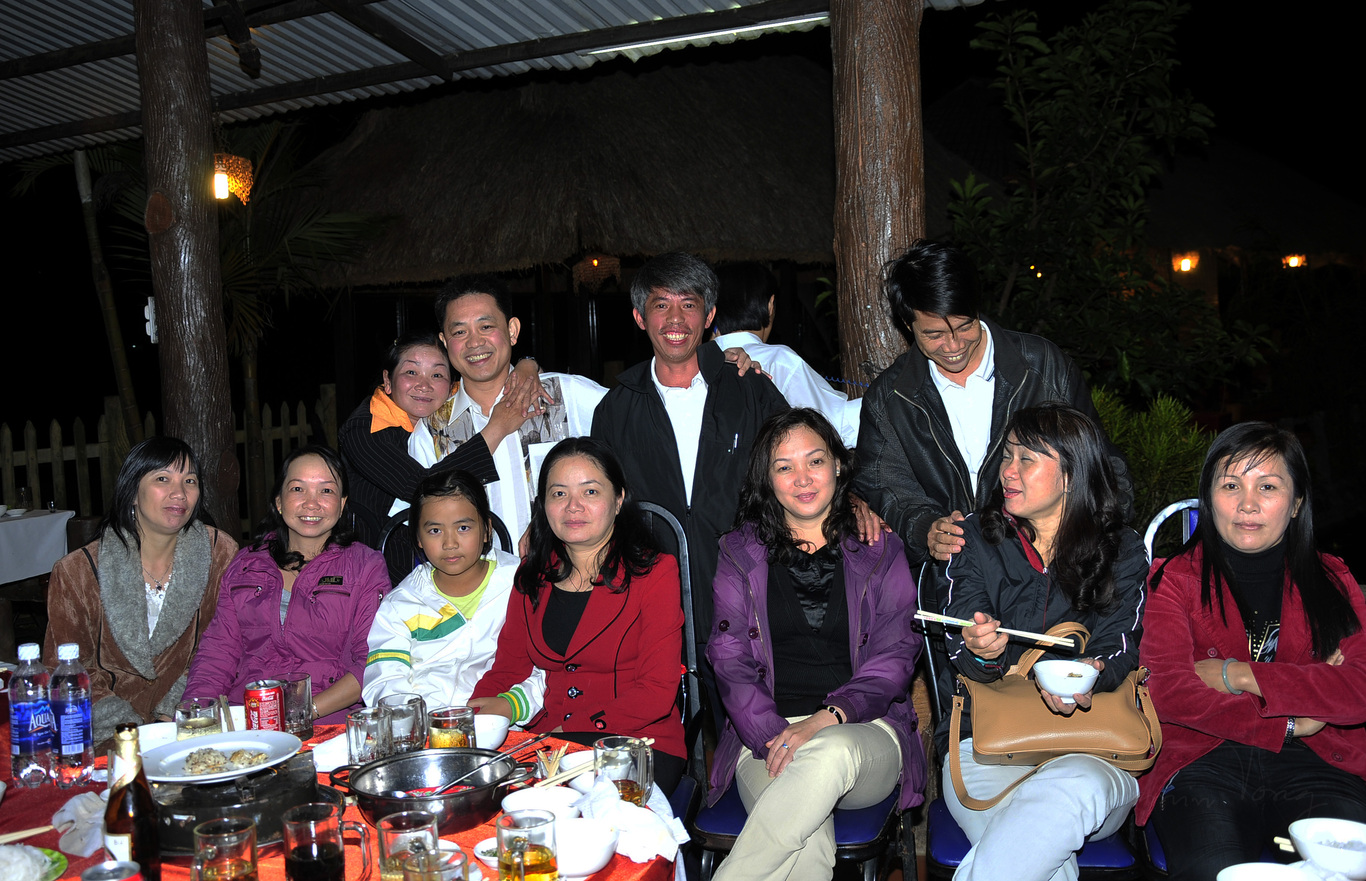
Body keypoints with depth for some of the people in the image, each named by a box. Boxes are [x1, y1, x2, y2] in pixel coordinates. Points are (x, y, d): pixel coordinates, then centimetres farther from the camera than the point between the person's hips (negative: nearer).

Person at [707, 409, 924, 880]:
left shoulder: (880, 551, 10)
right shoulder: (741, 553, 12)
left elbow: (893, 659, 2)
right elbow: (729, 660, 4)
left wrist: (826, 720, -16)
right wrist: (773, 738, -13)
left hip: (862, 731, 1)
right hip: (765, 732, 0)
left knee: (831, 754, -38)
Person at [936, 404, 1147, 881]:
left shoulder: (1122, 552, 9)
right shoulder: (976, 537, 9)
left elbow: (1119, 650, -1)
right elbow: (961, 651, 2)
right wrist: (984, 652, -24)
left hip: (1092, 747, 1)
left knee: (1073, 790, -37)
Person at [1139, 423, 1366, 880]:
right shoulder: (1173, 579, 11)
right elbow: (1166, 688, -4)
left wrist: (1240, 675, -5)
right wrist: (1289, 724, -5)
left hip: (1315, 762, 2)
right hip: (1202, 762, -2)